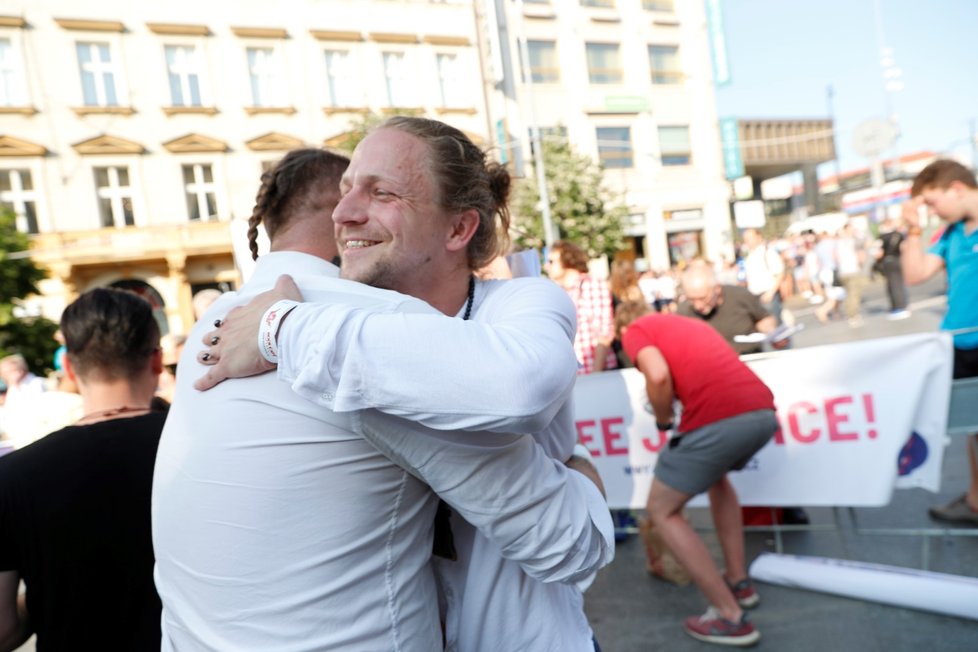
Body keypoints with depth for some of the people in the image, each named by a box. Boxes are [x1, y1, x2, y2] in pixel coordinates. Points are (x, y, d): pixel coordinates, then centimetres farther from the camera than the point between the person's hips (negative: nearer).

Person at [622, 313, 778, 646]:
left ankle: (731, 616, 11)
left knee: (662, 510, 13)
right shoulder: (692, 323, 33)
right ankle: (739, 581, 38)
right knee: (716, 476, 37)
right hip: (764, 411, 8)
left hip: (719, 419, -7)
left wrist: (663, 420, 10)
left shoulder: (636, 330, 12)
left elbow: (659, 376, -8)